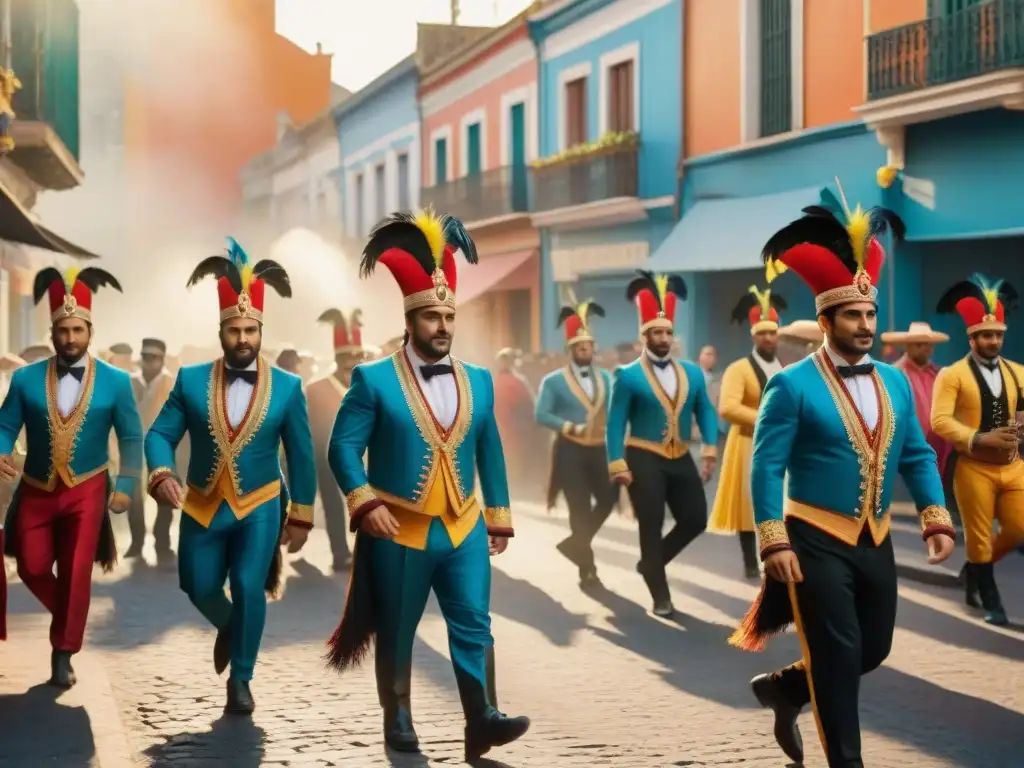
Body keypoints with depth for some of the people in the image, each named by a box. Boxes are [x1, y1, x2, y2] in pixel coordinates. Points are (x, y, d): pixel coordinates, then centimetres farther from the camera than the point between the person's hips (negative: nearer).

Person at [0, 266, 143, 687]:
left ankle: (63, 653, 8)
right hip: (36, 490, 2)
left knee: (76, 572, -6)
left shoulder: (115, 381, -5)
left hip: (87, 489, -2)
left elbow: (131, 437, -1)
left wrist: (125, 486, -8)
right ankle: (69, 616, 33)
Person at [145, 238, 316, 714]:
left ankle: (240, 678, 2)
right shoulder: (190, 380, -5)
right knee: (199, 588, 10)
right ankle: (229, 627, 45)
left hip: (260, 508, -2)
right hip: (203, 507, 2)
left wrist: (301, 517, 1)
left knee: (249, 586, -15)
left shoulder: (287, 387, -6)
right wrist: (162, 475, -24)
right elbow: (160, 434, -3)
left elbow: (300, 455, 0)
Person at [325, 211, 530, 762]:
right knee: (396, 633, 7)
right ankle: (398, 720, 19)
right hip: (399, 533, -3)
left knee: (474, 624, -5)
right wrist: (366, 503, -19)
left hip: (464, 529, 3)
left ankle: (482, 719, -8)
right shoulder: (373, 379, -4)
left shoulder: (477, 380, 9)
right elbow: (344, 446, -7)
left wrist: (499, 519, 12)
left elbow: (490, 452, 14)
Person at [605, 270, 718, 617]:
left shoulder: (692, 373, 8)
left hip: (681, 459, 5)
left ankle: (651, 563, 25)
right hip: (644, 460, -5)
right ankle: (661, 597, 8)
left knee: (695, 520, 2)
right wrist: (618, 464, -16)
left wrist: (710, 448, -3)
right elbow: (616, 423, -8)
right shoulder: (628, 376, -6)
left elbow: (706, 412, 10)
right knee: (651, 528, -1)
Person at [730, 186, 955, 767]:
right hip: (816, 541, -6)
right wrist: (775, 544, -19)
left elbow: (917, 456, 11)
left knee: (873, 651, 14)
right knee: (838, 657, -4)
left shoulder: (894, 381, 7)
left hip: (876, 542, 6)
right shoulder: (792, 386, -11)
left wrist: (937, 521, 1)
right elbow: (767, 468, -13)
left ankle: (783, 688, 36)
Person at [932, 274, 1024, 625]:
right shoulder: (952, 375, -7)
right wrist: (979, 439, -25)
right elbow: (939, 420, -15)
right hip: (974, 467, -5)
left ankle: (975, 570, 28)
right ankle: (991, 601, 19)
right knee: (978, 537, 4)